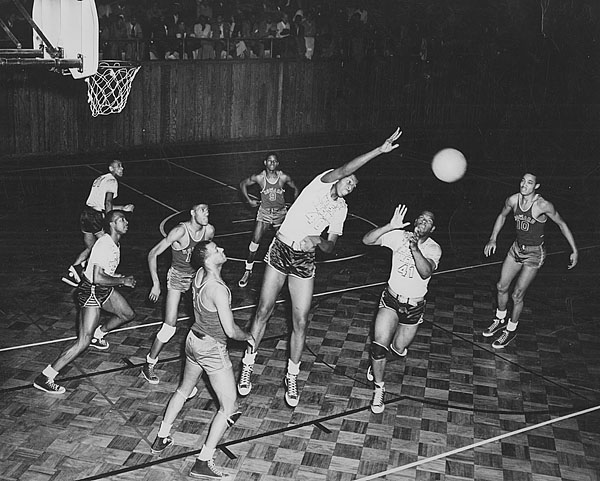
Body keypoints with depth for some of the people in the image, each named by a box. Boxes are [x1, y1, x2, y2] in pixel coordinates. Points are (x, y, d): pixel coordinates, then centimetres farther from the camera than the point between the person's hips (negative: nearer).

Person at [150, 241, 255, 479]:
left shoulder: (200, 275, -4)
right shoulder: (218, 290, -29)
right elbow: (230, 331, -26)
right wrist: (248, 336, -8)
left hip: (194, 340, 9)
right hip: (213, 350, -8)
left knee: (183, 390, 30)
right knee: (229, 408, 4)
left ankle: (161, 438, 44)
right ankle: (203, 462, 7)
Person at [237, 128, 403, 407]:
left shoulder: (341, 209, 7)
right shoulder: (320, 184, -7)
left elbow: (330, 247, 2)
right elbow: (344, 169, -27)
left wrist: (319, 240, -22)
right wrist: (379, 150, -35)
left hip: (305, 260, 4)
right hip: (280, 251, -4)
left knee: (300, 322, 0)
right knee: (264, 311, 3)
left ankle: (292, 378, 16)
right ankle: (247, 367, 21)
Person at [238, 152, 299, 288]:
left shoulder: (284, 177, -10)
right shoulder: (259, 177, -11)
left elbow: (295, 189, 7)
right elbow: (242, 184, 6)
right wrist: (249, 200, 3)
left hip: (281, 212, 1)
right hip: (264, 212, -1)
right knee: (255, 240, -8)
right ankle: (248, 270, 4)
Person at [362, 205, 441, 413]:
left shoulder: (433, 248, -12)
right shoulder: (399, 236, -11)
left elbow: (426, 273, -32)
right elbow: (367, 240, -22)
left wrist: (414, 248, -46)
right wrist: (390, 226, -36)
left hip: (414, 306, 1)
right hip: (391, 299, -1)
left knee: (399, 348, 15)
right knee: (379, 345, -17)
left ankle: (396, 345, 54)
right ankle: (379, 388, 2)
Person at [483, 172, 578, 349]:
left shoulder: (543, 205, -24)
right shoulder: (513, 200, -9)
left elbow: (562, 224, -10)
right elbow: (502, 216, 12)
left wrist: (574, 250, -7)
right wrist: (492, 239, 6)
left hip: (534, 253, -5)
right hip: (517, 248, 5)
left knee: (517, 295, -1)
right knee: (501, 286, 13)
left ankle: (511, 330, 21)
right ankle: (501, 320, 38)